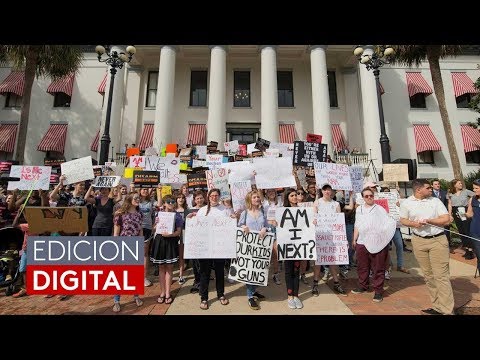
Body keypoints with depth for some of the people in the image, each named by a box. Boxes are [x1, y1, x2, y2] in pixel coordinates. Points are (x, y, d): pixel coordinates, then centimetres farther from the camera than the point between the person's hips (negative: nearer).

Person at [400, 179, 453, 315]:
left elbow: (446, 219, -2)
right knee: (428, 275, 11)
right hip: (419, 241, 2)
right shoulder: (406, 203, 1)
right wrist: (413, 223, -12)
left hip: (438, 240, -1)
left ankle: (447, 310, 6)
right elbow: (403, 220, 7)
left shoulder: (435, 201, 1)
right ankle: (437, 306, 25)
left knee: (441, 275, -3)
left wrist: (428, 220, -14)